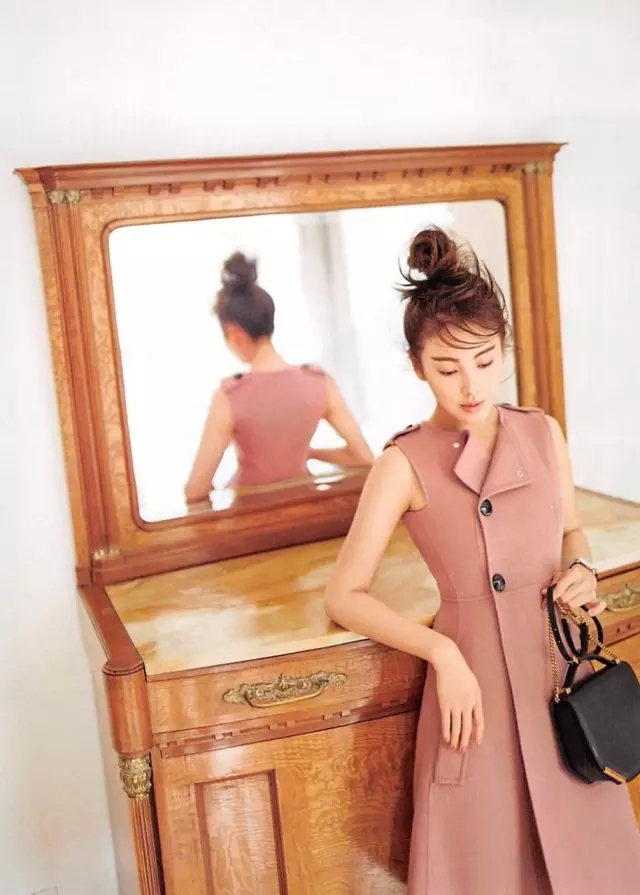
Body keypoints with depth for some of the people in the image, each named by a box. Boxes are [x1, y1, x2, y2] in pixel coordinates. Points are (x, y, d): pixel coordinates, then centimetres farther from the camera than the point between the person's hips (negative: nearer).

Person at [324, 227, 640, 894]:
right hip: (475, 685, -4)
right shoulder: (406, 463, -11)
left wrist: (580, 570, -2)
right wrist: (441, 651, -19)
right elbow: (345, 596, -10)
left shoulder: (543, 433, 2)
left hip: (563, 671, 4)